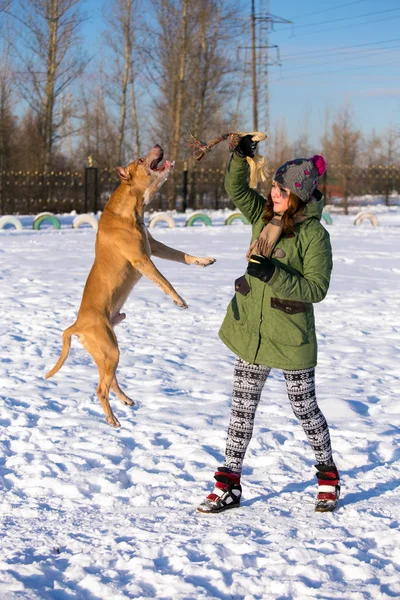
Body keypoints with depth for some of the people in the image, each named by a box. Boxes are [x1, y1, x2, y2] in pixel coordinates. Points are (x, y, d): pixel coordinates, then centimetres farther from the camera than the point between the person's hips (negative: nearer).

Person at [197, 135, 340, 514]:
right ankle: (228, 486, 17)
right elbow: (236, 189, -3)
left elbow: (316, 288, -19)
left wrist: (273, 275, -29)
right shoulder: (265, 216, 2)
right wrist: (240, 156, -19)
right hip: (251, 332, 6)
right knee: (242, 408, 9)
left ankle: (328, 477, 31)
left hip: (292, 339, -6)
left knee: (305, 409, 10)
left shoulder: (314, 234, -16)